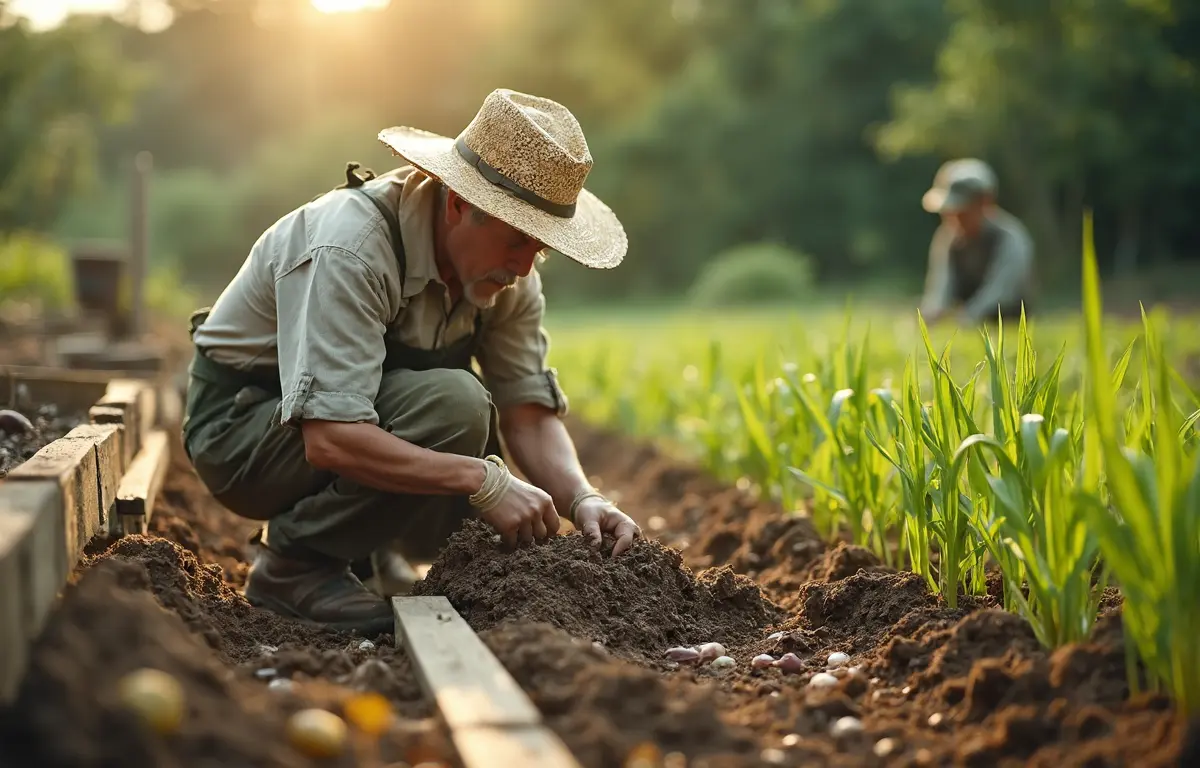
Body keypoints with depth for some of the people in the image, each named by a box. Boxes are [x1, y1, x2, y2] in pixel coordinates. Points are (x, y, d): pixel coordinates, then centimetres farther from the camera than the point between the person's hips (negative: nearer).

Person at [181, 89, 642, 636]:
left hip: (351, 418, 8)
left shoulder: (506, 266, -9)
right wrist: (484, 480, -39)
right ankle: (295, 563, -14)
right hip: (241, 426, -8)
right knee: (452, 406, -30)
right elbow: (330, 440, -38)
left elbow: (528, 411, -7)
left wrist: (582, 500, -24)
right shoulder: (349, 247, -32)